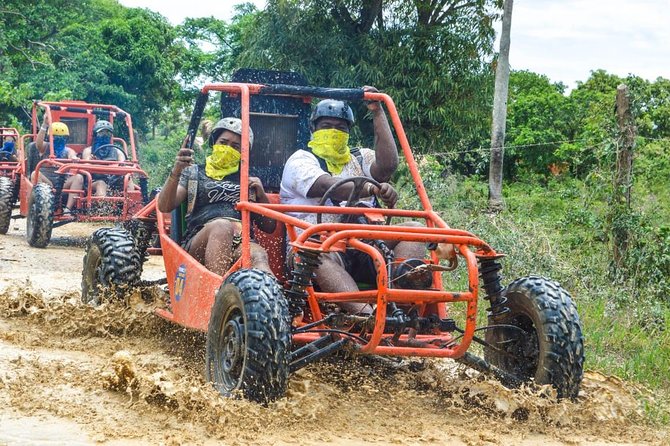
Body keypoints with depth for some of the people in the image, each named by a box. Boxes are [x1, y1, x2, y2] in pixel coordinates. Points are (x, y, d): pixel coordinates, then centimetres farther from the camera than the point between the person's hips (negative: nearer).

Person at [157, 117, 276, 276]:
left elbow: (269, 227, 27)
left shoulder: (248, 181, 29)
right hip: (198, 245, -2)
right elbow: (164, 207, 9)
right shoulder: (193, 173, 23)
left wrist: (261, 196, 10)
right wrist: (176, 172, -6)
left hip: (241, 244, 2)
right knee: (222, 225, -38)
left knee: (258, 255, -36)